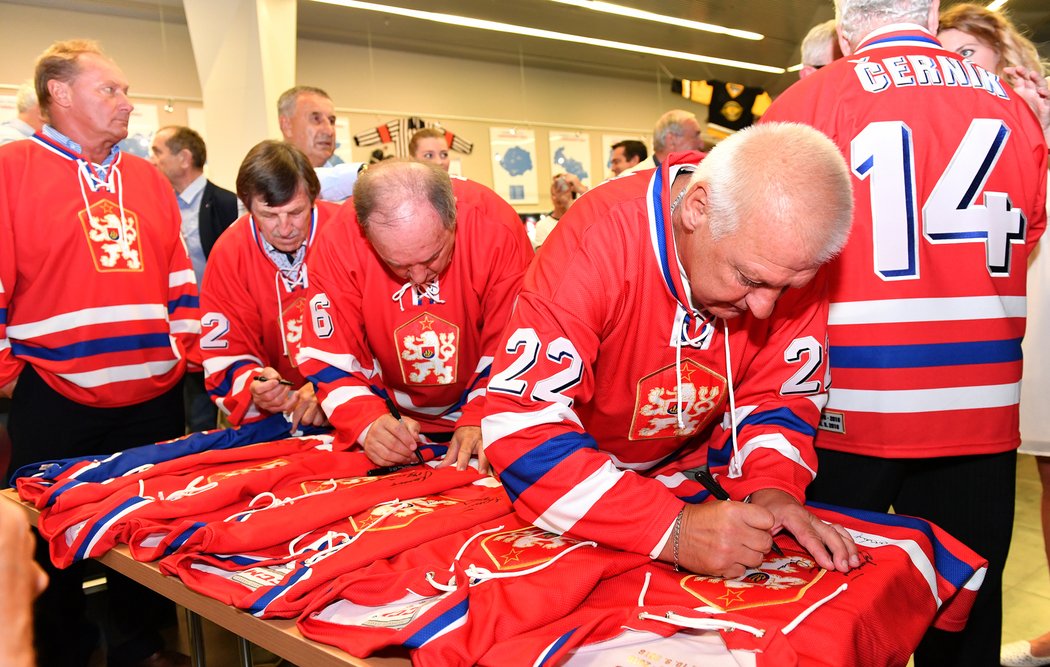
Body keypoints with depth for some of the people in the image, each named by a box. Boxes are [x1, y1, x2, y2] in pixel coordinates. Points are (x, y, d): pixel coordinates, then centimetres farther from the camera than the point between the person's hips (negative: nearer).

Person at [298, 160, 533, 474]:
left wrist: (481, 422, -27)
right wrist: (368, 421, -30)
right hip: (394, 416, 2)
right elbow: (328, 356, -14)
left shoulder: (497, 229, -24)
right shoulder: (340, 240, -22)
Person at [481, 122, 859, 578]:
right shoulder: (598, 241, -30)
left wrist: (772, 486, -25)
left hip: (688, 476, 3)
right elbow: (521, 428, -33)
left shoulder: (791, 259, -17)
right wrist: (673, 531, -40)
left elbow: (777, 399, -5)